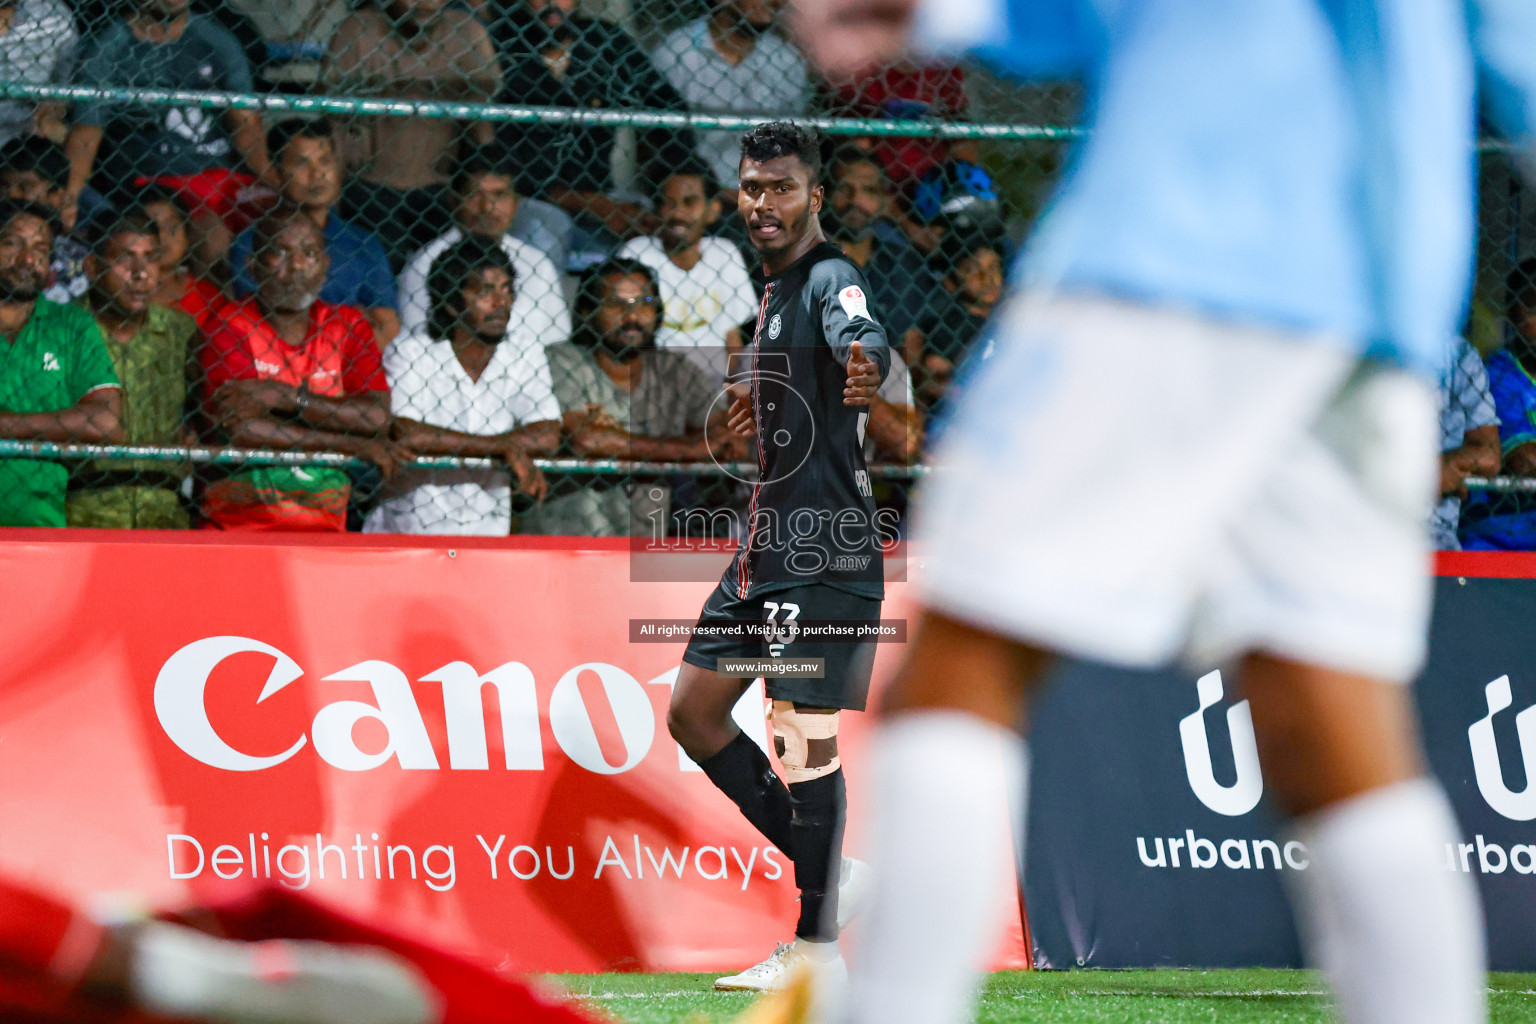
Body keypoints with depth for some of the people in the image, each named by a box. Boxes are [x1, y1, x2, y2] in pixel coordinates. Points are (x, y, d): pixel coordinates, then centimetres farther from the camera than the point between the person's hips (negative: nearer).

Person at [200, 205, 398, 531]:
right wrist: (355, 446, -8)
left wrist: (286, 397, -13)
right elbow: (243, 430, -12)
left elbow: (379, 417, -3)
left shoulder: (347, 325, 12)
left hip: (323, 526, 3)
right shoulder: (230, 326, 2)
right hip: (238, 522, -3)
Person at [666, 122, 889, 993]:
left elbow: (863, 337, -39)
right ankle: (826, 873, 17)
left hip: (823, 550, -10)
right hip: (771, 541, 10)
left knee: (805, 734, -9)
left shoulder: (832, 278, -14)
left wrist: (867, 364, -58)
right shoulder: (778, 289, 16)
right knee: (694, 713, 11)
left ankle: (817, 947, -2)